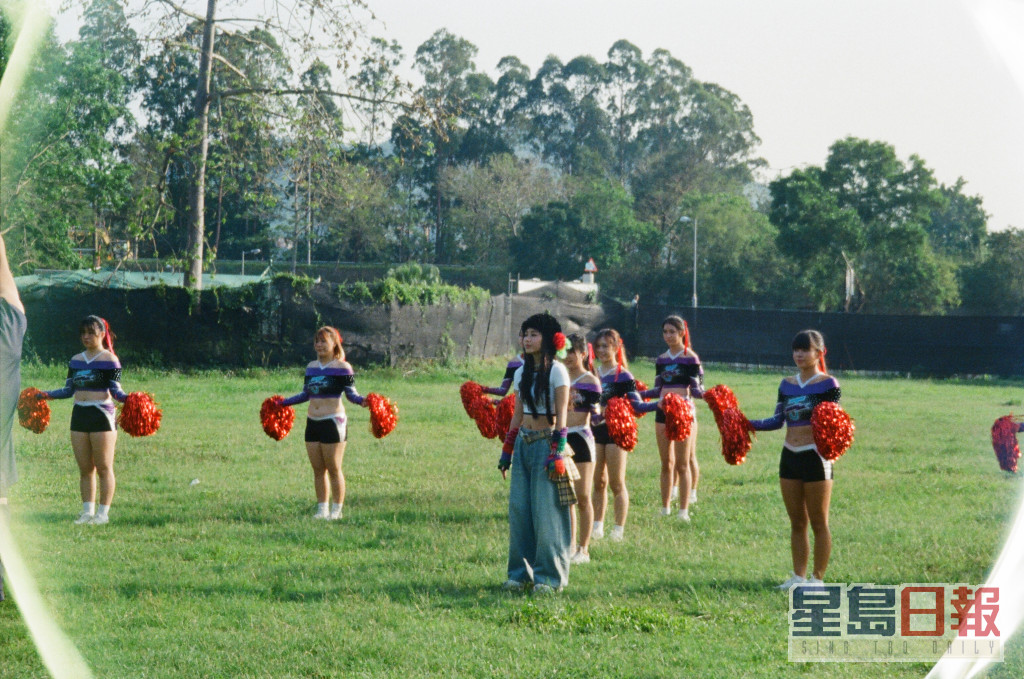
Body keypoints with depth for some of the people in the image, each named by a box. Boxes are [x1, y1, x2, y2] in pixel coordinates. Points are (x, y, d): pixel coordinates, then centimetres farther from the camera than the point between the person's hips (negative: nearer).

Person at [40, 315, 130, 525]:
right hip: (79, 415, 6)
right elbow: (69, 390, 16)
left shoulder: (110, 360, -3)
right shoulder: (76, 360, 13)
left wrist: (126, 398, -28)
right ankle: (88, 511, 12)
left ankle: (103, 512, 3)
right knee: (85, 469, 7)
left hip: (102, 415, -6)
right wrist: (46, 395, 6)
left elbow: (115, 390, -8)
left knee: (104, 468, -1)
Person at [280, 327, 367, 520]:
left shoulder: (342, 367, -5)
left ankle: (337, 510, 7)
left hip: (333, 422, -6)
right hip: (313, 422, 6)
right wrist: (283, 403, 26)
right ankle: (322, 508, 14)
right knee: (318, 470, 7)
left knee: (334, 469, -1)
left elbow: (351, 393, -6)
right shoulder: (311, 367, 13)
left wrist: (361, 401, -26)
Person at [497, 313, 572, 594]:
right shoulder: (522, 372, 12)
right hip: (523, 442, 6)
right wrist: (506, 452, 15)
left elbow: (561, 414, -9)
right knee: (518, 508, 4)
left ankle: (550, 576, 2)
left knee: (546, 511, -5)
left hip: (546, 442, -6)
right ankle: (521, 572, 12)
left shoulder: (556, 370, -6)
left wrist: (557, 452, -15)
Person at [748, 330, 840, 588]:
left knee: (818, 523, 2)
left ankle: (817, 577, 8)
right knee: (796, 523, 11)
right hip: (790, 457, 6)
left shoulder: (827, 384, -5)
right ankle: (799, 575, 18)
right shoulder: (787, 385, 11)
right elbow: (777, 421, 10)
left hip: (815, 457, -6)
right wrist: (745, 424, 1)